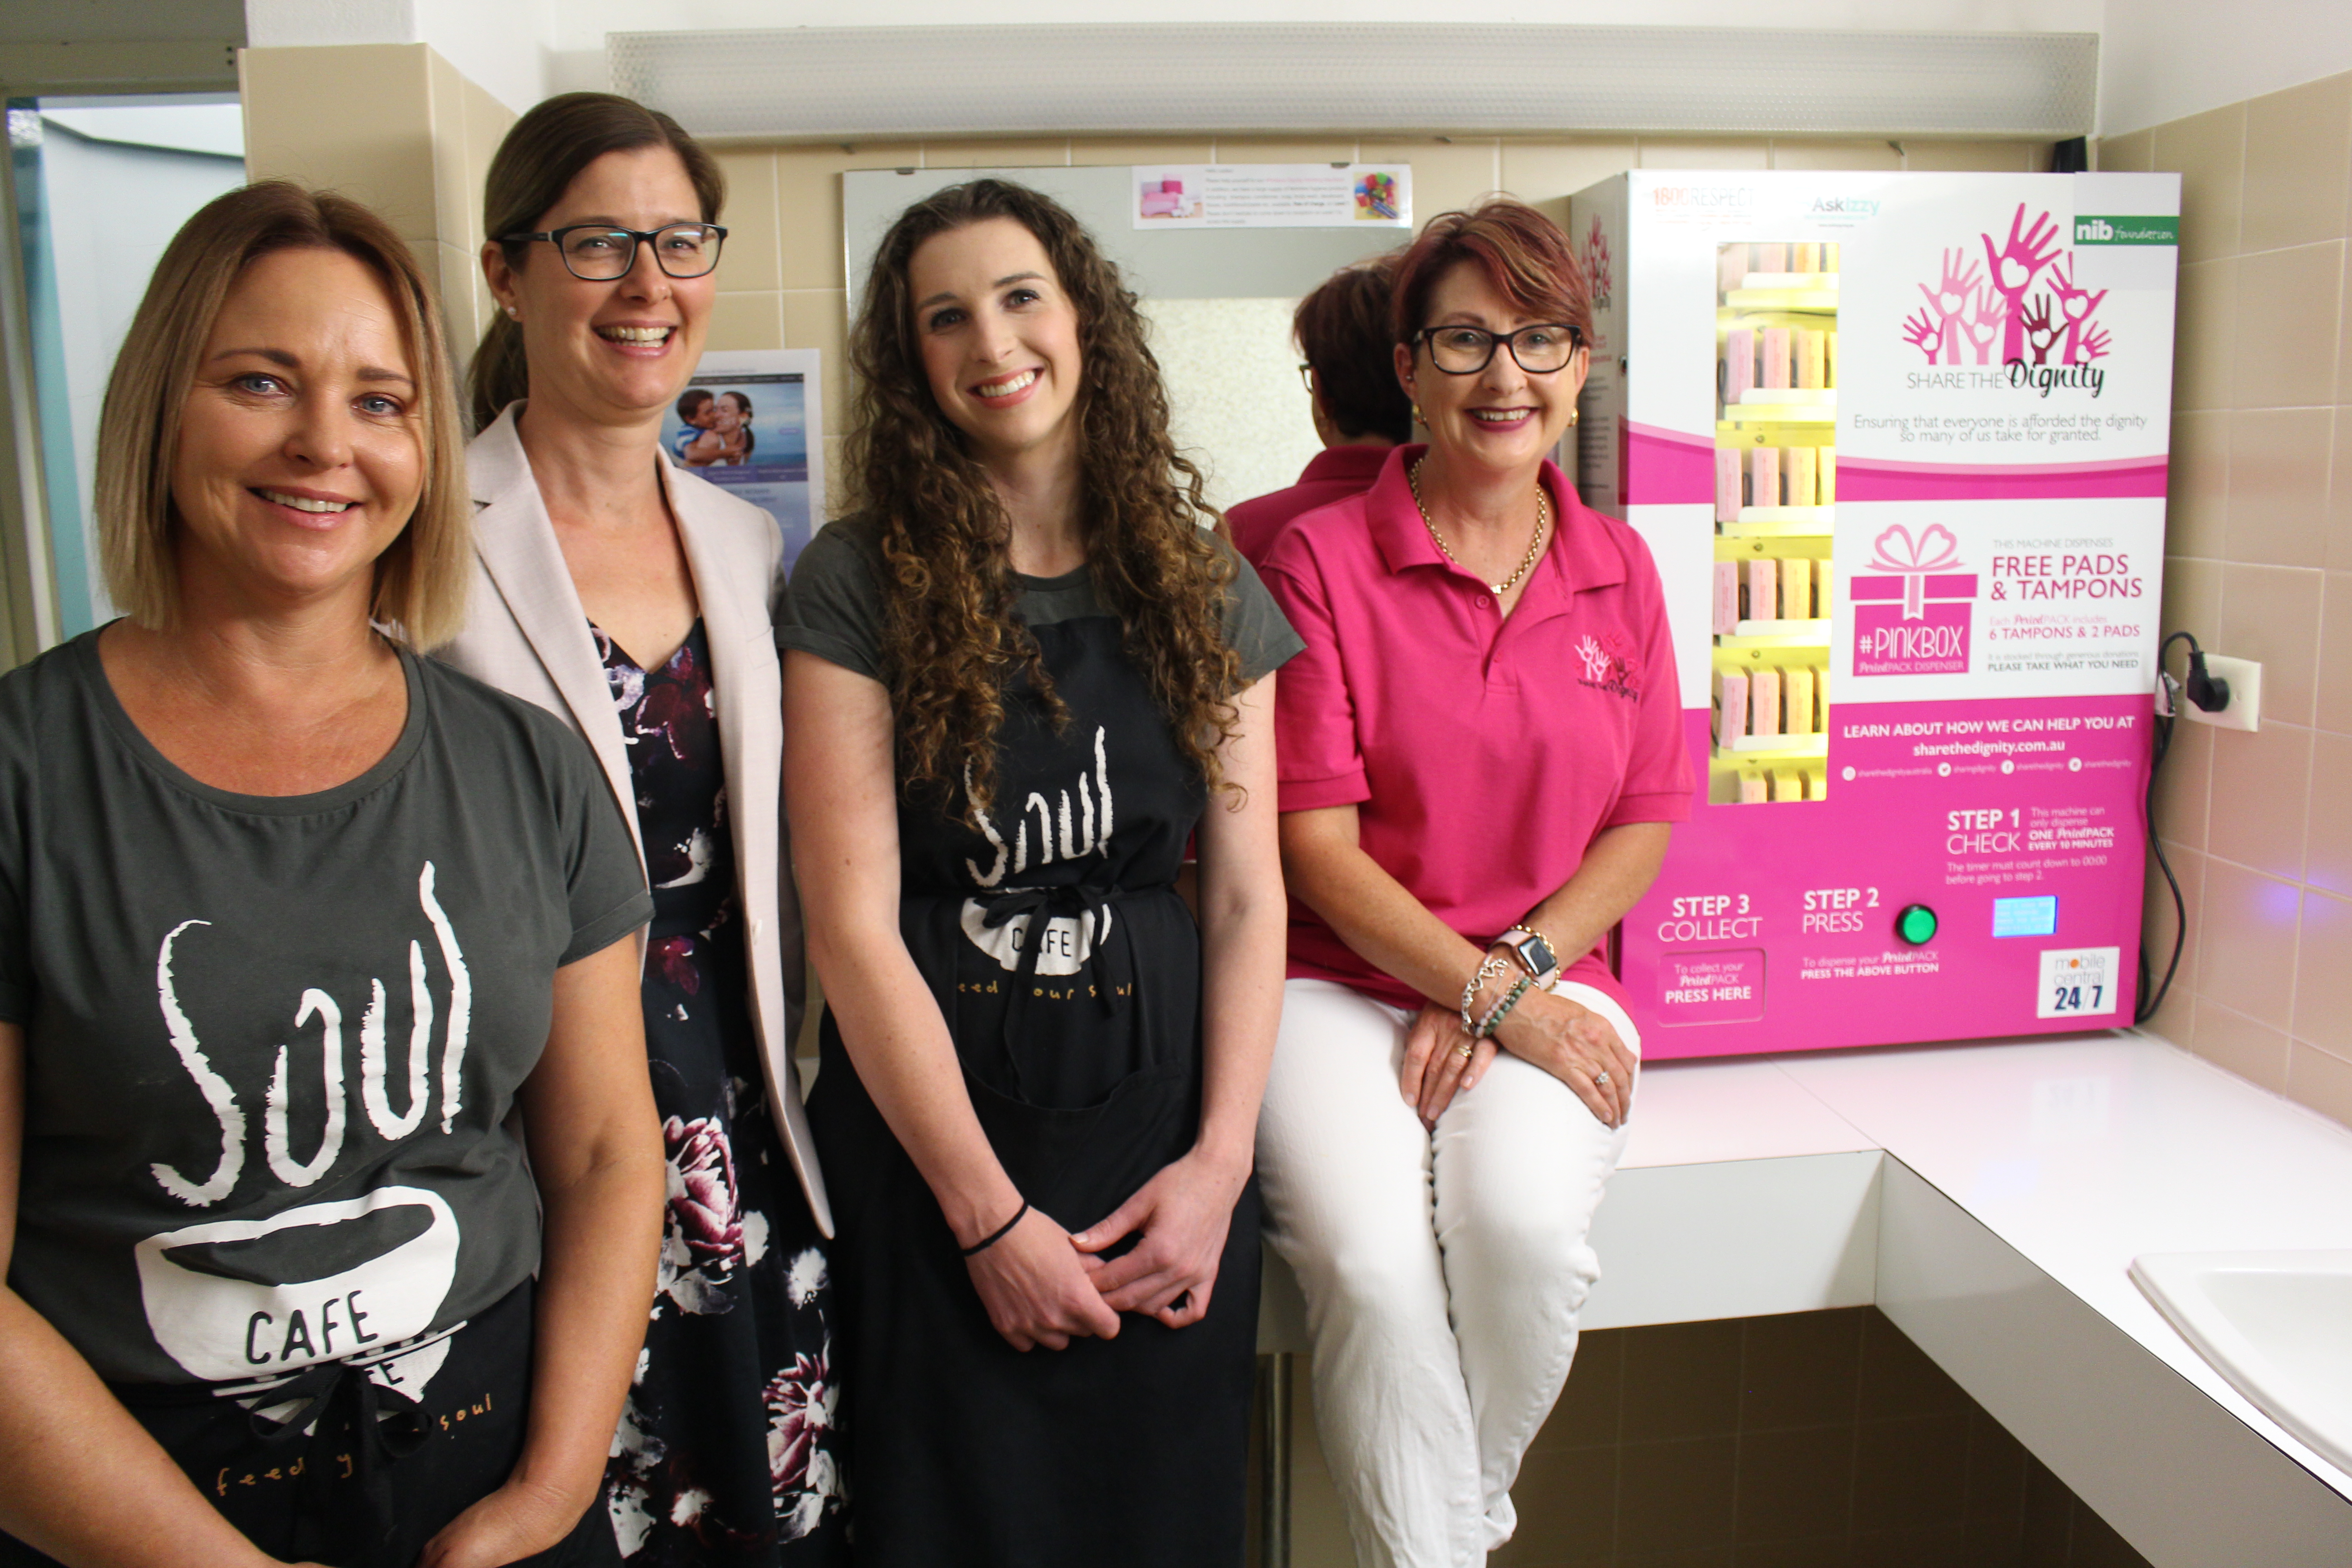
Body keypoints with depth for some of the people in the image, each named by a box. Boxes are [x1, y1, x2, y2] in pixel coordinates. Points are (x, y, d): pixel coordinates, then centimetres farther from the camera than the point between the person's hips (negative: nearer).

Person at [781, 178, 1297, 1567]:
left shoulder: (1202, 581, 4)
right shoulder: (861, 581, -5)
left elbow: (1247, 892, 3)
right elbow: (853, 922, -10)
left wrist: (1221, 1161, -7)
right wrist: (990, 1213, -12)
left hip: (1160, 1102, 3)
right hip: (927, 1119, -2)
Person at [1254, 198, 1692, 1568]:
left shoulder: (1619, 568, 10)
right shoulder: (1320, 557, -3)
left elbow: (1646, 822, 10)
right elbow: (1317, 842, -6)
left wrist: (1516, 974, -7)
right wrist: (1486, 997, -12)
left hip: (1547, 980, 3)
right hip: (1341, 982, -2)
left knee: (1525, 1228, -26)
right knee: (1374, 1265, -28)